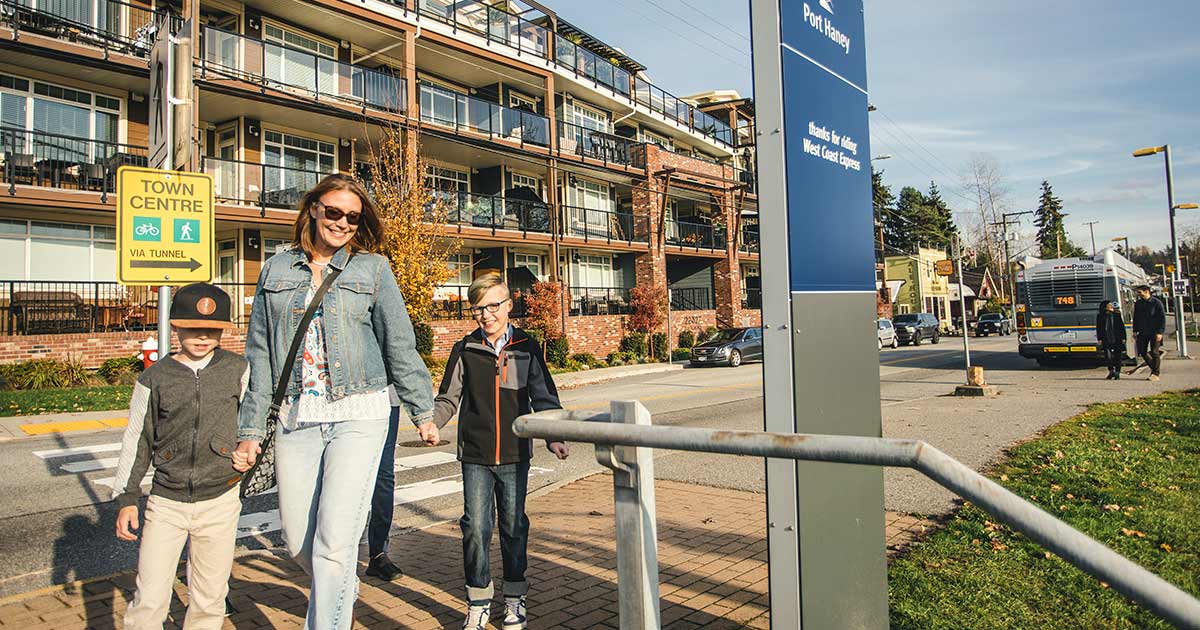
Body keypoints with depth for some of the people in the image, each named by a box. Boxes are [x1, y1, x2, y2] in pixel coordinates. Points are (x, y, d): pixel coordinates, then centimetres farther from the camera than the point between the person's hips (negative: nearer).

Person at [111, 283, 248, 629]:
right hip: (166, 501, 0)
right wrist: (126, 498, 4)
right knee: (149, 601, 1)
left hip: (220, 501, 0)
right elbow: (136, 441, 5)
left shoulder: (237, 370, -1)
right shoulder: (154, 378, -1)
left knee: (209, 600, 10)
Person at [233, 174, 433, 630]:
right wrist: (251, 429, 9)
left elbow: (400, 346, 5)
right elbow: (260, 354, 11)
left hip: (358, 414, -3)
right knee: (298, 540, 11)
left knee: (335, 538, -9)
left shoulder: (372, 268, 3)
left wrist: (422, 410, 9)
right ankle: (344, 592, 41)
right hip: (295, 417, 4)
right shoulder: (277, 270, 10)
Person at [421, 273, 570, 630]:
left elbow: (544, 398, 5)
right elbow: (449, 397, 3)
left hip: (515, 454, 0)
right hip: (475, 456, 0)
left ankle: (514, 598, 26)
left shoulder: (526, 349, 2)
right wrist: (432, 423, -16)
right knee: (476, 526, 0)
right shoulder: (465, 350, 2)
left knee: (514, 526, 9)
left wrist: (553, 438, -6)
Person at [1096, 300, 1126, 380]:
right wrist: (1099, 339, 0)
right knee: (1108, 355, -9)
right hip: (1106, 339, -1)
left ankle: (1117, 372, 14)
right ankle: (1111, 371, 6)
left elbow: (1122, 326, 5)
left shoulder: (1117, 314, 4)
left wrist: (1123, 338, 1)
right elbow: (1098, 328, 6)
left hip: (1117, 339, 1)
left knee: (1117, 356, 4)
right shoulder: (1100, 316, 4)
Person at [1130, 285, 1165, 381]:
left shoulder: (1156, 303, -7)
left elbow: (1162, 318, -8)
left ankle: (1155, 374, 2)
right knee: (1143, 352, 4)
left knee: (1154, 352, -4)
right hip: (1143, 333, 5)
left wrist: (1160, 332, -15)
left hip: (1154, 333, -5)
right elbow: (1135, 318, 17)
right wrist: (1135, 331, 11)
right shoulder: (1138, 304, 8)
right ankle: (1153, 368, 25)